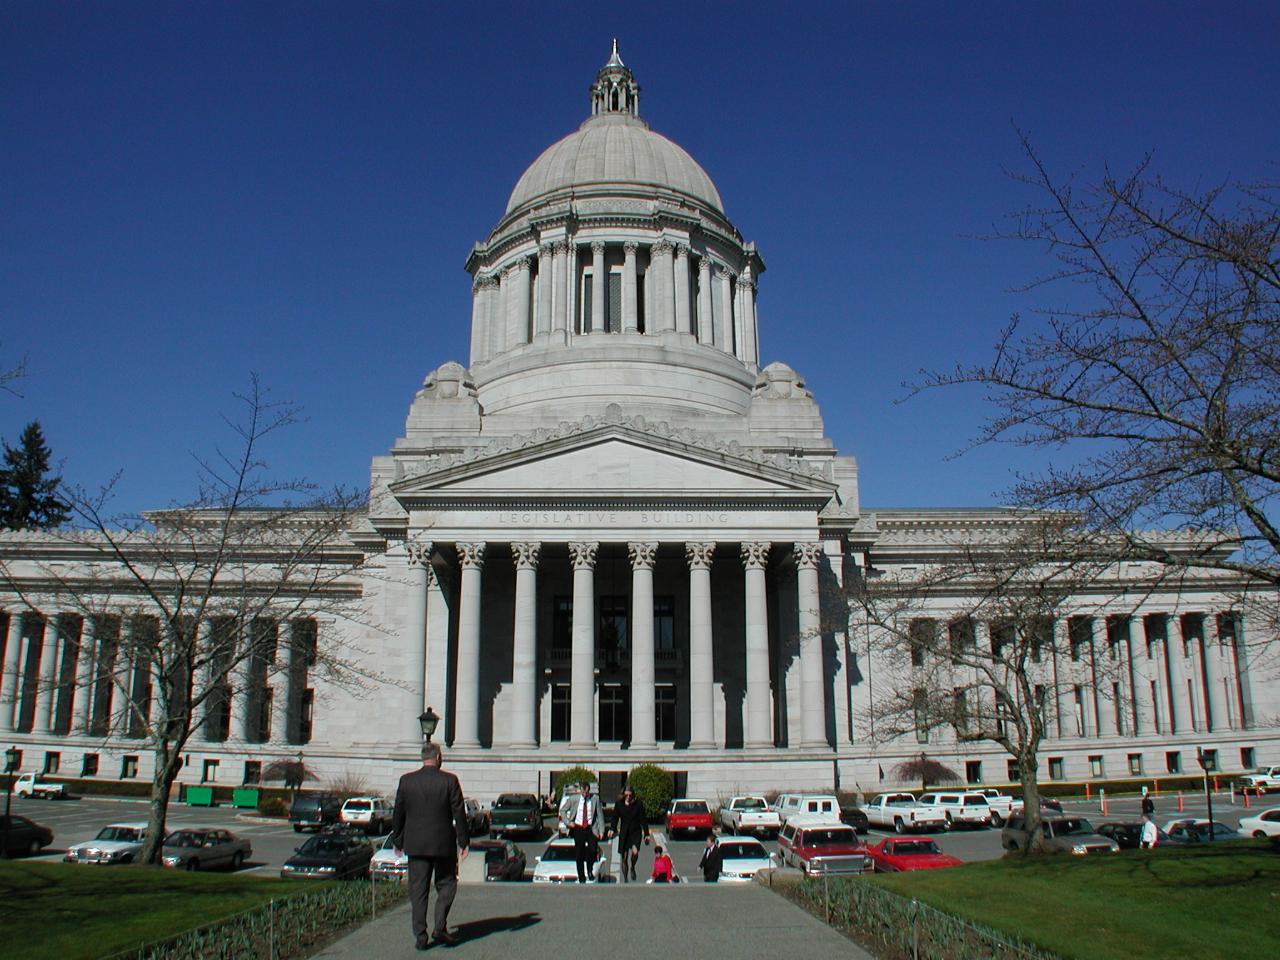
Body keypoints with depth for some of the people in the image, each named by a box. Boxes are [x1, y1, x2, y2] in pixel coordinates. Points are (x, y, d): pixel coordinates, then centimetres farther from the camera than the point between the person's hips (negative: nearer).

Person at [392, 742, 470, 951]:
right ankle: (440, 928, 1)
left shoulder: (406, 781, 0)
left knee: (418, 890, 8)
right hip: (444, 844, -2)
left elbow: (397, 814, 6)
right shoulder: (449, 781, -8)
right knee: (446, 886, 13)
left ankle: (420, 936, 7)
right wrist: (463, 842, 1)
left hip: (415, 845, 2)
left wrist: (397, 841, 17)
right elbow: (459, 814, -6)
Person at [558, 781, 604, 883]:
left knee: (593, 850, -20)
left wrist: (601, 830, -5)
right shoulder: (573, 800, 0)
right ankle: (581, 879, 16)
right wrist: (568, 822, -3)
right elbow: (562, 810, 9)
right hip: (578, 829, 1)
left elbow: (600, 815, 2)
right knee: (579, 855, 4)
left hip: (591, 829, -1)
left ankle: (590, 870, 8)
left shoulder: (595, 800, -1)